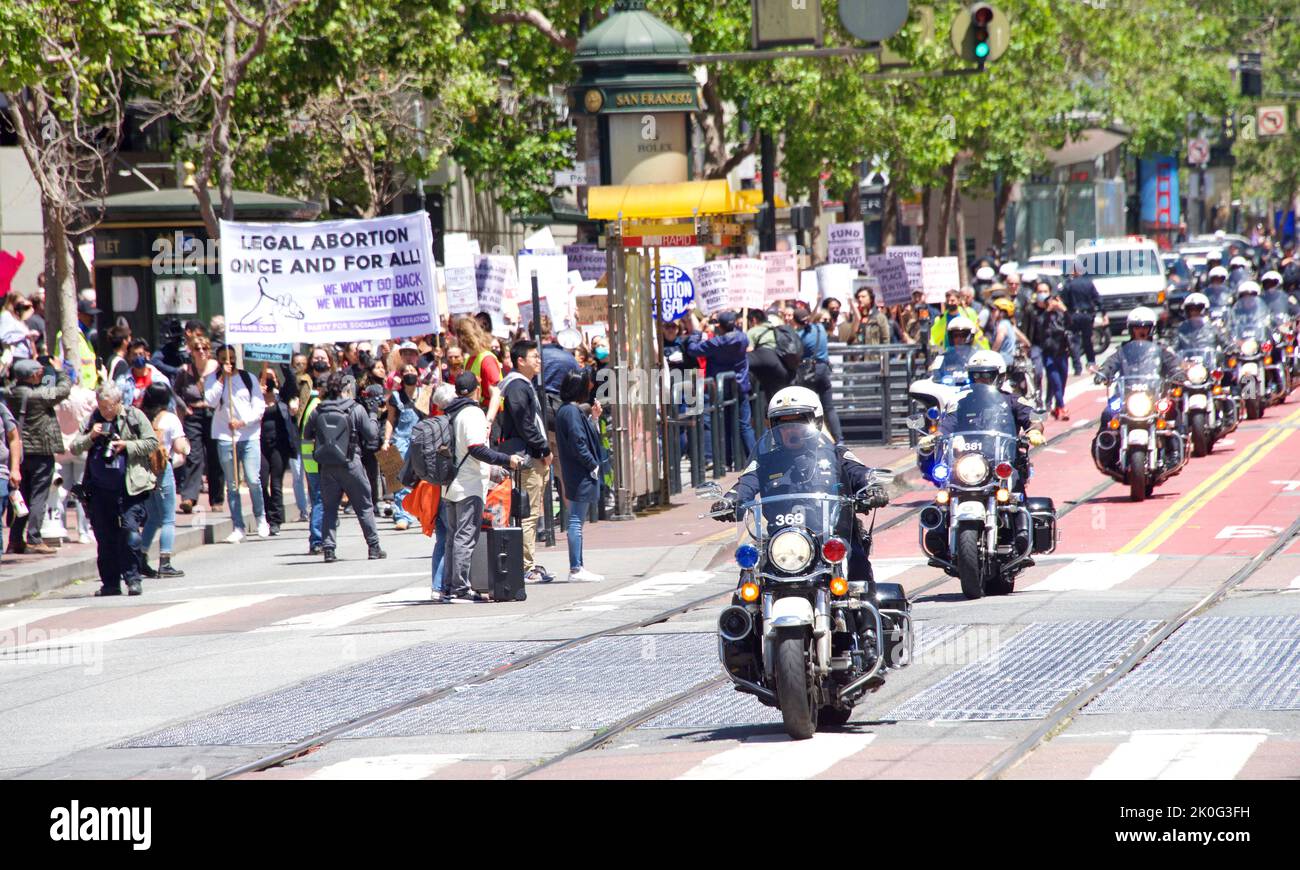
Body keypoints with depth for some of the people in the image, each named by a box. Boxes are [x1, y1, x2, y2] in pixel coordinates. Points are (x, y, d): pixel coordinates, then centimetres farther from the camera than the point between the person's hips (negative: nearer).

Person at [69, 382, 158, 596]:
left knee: (130, 533, -12)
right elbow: (74, 448, 10)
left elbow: (152, 443, 1)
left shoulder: (135, 416, 2)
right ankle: (110, 583, 15)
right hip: (100, 488, 4)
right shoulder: (94, 419, 11)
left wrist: (127, 446, -11)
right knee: (105, 538, 7)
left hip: (130, 489, -4)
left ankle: (132, 579, -4)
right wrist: (90, 437, -8)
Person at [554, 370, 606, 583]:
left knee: (577, 521, 14)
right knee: (576, 521, -8)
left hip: (576, 475, 10)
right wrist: (594, 465, -14)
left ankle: (577, 568, 19)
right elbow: (578, 444, -21)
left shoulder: (565, 410, 14)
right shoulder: (572, 412, -16)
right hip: (581, 476, -10)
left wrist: (592, 417, 15)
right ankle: (575, 569, -7)